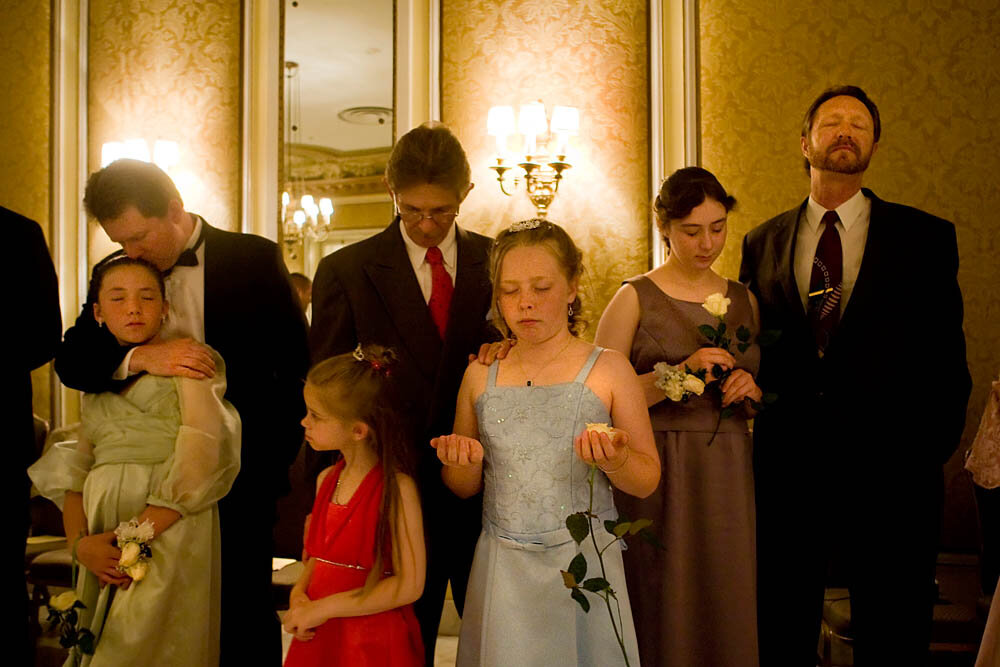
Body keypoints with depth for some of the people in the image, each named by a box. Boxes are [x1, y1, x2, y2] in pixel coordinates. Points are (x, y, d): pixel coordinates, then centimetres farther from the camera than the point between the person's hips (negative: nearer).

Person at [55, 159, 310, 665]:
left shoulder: (253, 258, -4)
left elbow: (296, 363, -2)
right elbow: (70, 362, -1)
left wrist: (275, 457, -7)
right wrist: (140, 357, -21)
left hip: (240, 474, -3)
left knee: (243, 618, 3)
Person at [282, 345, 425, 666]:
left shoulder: (397, 487, -17)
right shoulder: (326, 480, 4)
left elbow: (409, 585, -19)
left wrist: (324, 608, -17)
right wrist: (299, 593, -4)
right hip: (318, 638, 6)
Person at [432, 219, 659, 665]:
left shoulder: (607, 369, -4)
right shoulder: (480, 376, 4)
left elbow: (647, 482, -1)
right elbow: (464, 489, 12)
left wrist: (614, 461, -21)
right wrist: (463, 463, -9)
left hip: (584, 564, -2)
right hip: (502, 571, 2)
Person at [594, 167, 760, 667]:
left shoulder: (744, 300, 11)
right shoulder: (635, 299, -3)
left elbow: (765, 394, 20)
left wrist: (750, 390, -2)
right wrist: (680, 373, -18)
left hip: (729, 477, 4)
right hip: (659, 479, -4)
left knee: (727, 607, 8)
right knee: (665, 610, 2)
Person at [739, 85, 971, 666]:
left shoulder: (925, 237, 3)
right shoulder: (762, 243, 9)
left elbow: (947, 355, 1)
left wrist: (933, 445, -6)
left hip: (890, 470, -1)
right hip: (788, 466, 2)